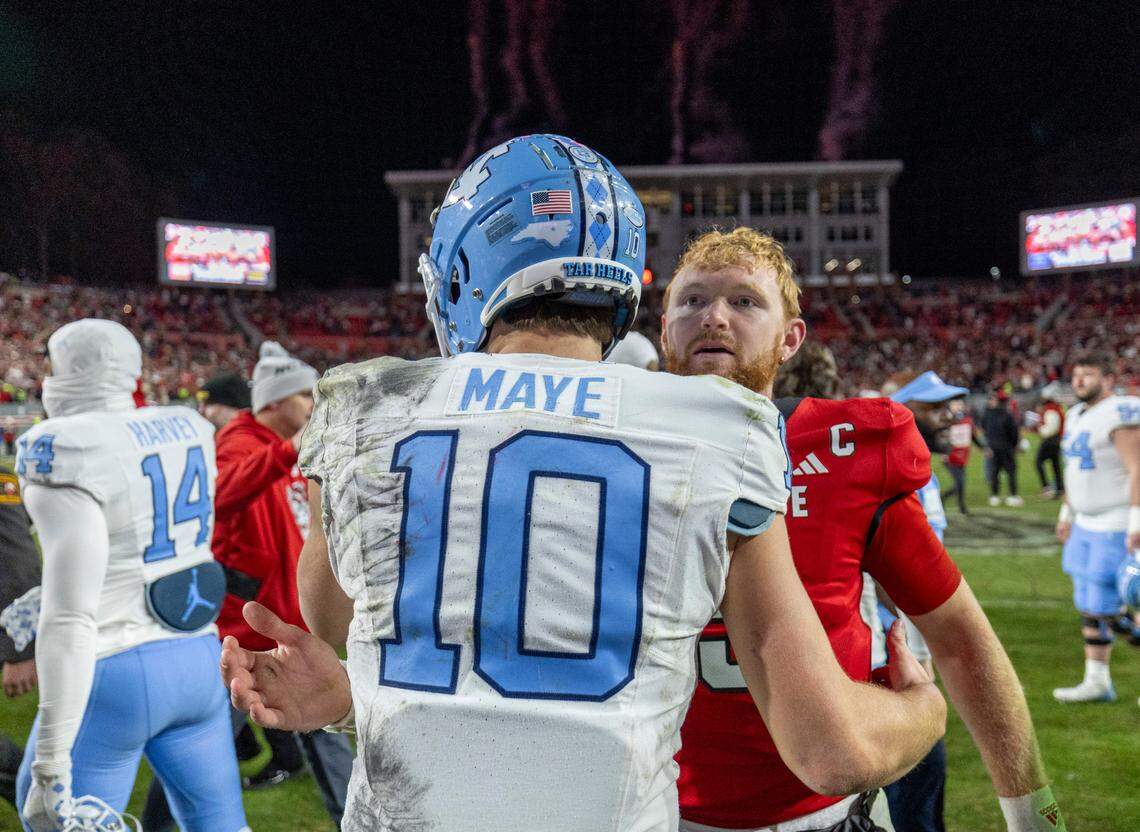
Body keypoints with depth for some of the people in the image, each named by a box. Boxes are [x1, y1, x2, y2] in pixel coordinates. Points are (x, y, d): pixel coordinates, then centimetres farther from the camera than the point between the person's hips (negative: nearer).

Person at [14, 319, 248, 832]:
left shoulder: (69, 452, -17)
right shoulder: (188, 434, 6)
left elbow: (71, 619, -22)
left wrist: (52, 762, -20)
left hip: (112, 676, -7)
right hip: (198, 660, 7)